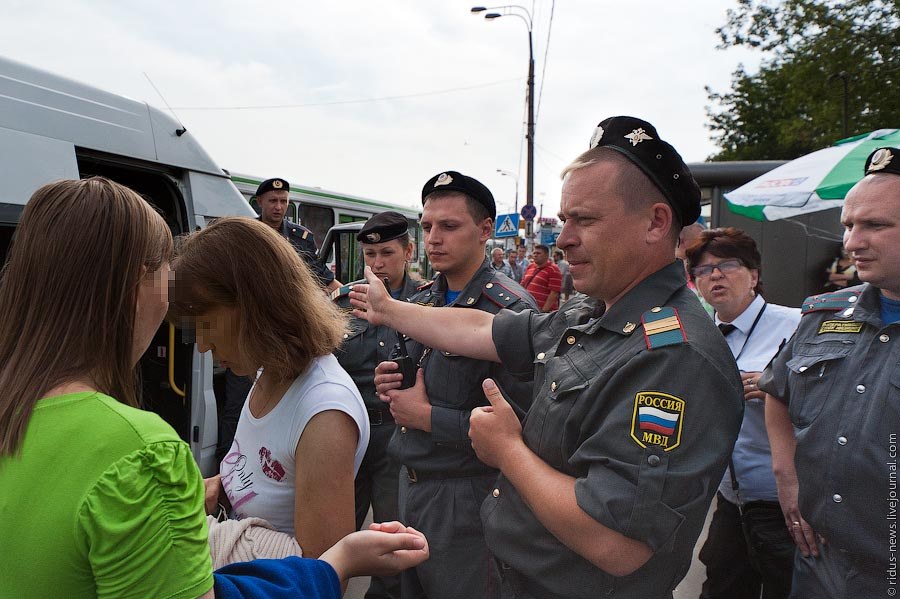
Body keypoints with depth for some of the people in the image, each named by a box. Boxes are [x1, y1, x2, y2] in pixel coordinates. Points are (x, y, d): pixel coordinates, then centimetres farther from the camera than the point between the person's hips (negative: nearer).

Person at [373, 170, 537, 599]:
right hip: (410, 482, 8)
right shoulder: (421, 301, 6)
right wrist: (390, 385, -5)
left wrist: (427, 417, -20)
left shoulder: (512, 310, -19)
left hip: (465, 496, -7)